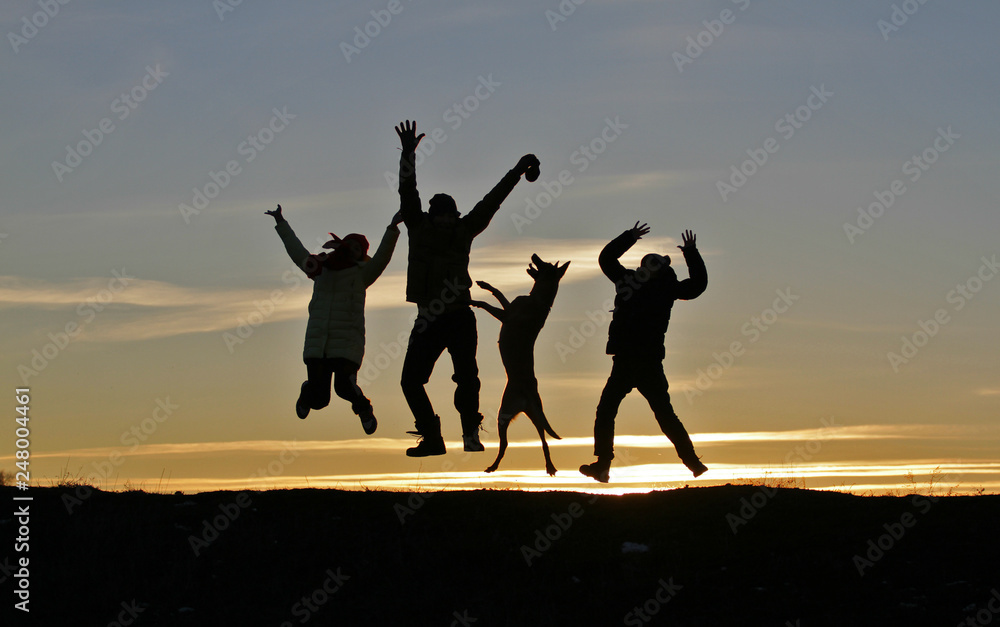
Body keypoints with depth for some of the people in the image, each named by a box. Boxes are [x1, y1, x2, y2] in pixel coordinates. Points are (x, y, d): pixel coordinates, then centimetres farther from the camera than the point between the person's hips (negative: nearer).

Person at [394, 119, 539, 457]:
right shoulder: (418, 229, 3)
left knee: (467, 376, -15)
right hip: (428, 319, 1)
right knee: (411, 380, 0)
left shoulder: (463, 231, 3)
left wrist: (516, 172, 10)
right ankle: (431, 437, 9)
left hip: (460, 318, -1)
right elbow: (407, 194, -6)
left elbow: (490, 203, 7)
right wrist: (408, 155, -15)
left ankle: (470, 431, -5)